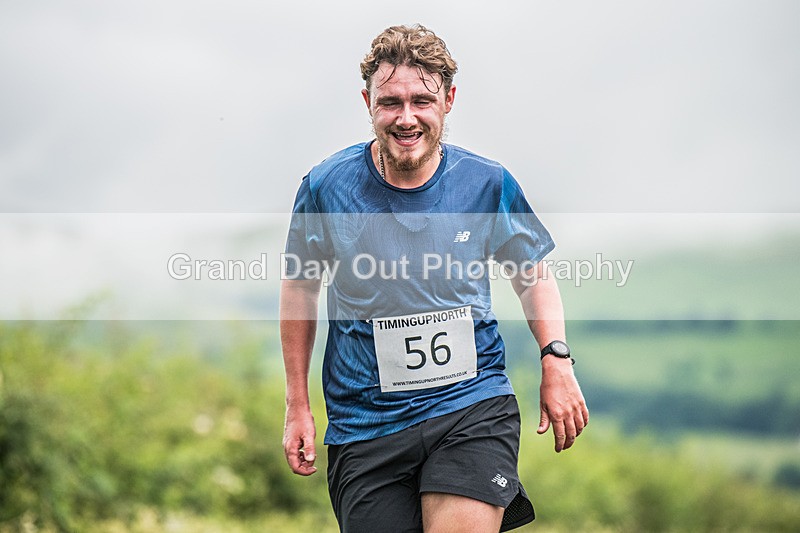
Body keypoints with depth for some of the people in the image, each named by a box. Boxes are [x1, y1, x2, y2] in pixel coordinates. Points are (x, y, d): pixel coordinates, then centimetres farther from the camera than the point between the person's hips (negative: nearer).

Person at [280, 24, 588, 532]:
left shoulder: (488, 183, -3)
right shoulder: (326, 187, -5)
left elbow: (534, 274, 13)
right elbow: (300, 287, 10)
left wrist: (556, 360, -1)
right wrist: (298, 406, 10)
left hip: (473, 405, -1)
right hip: (365, 425, 1)